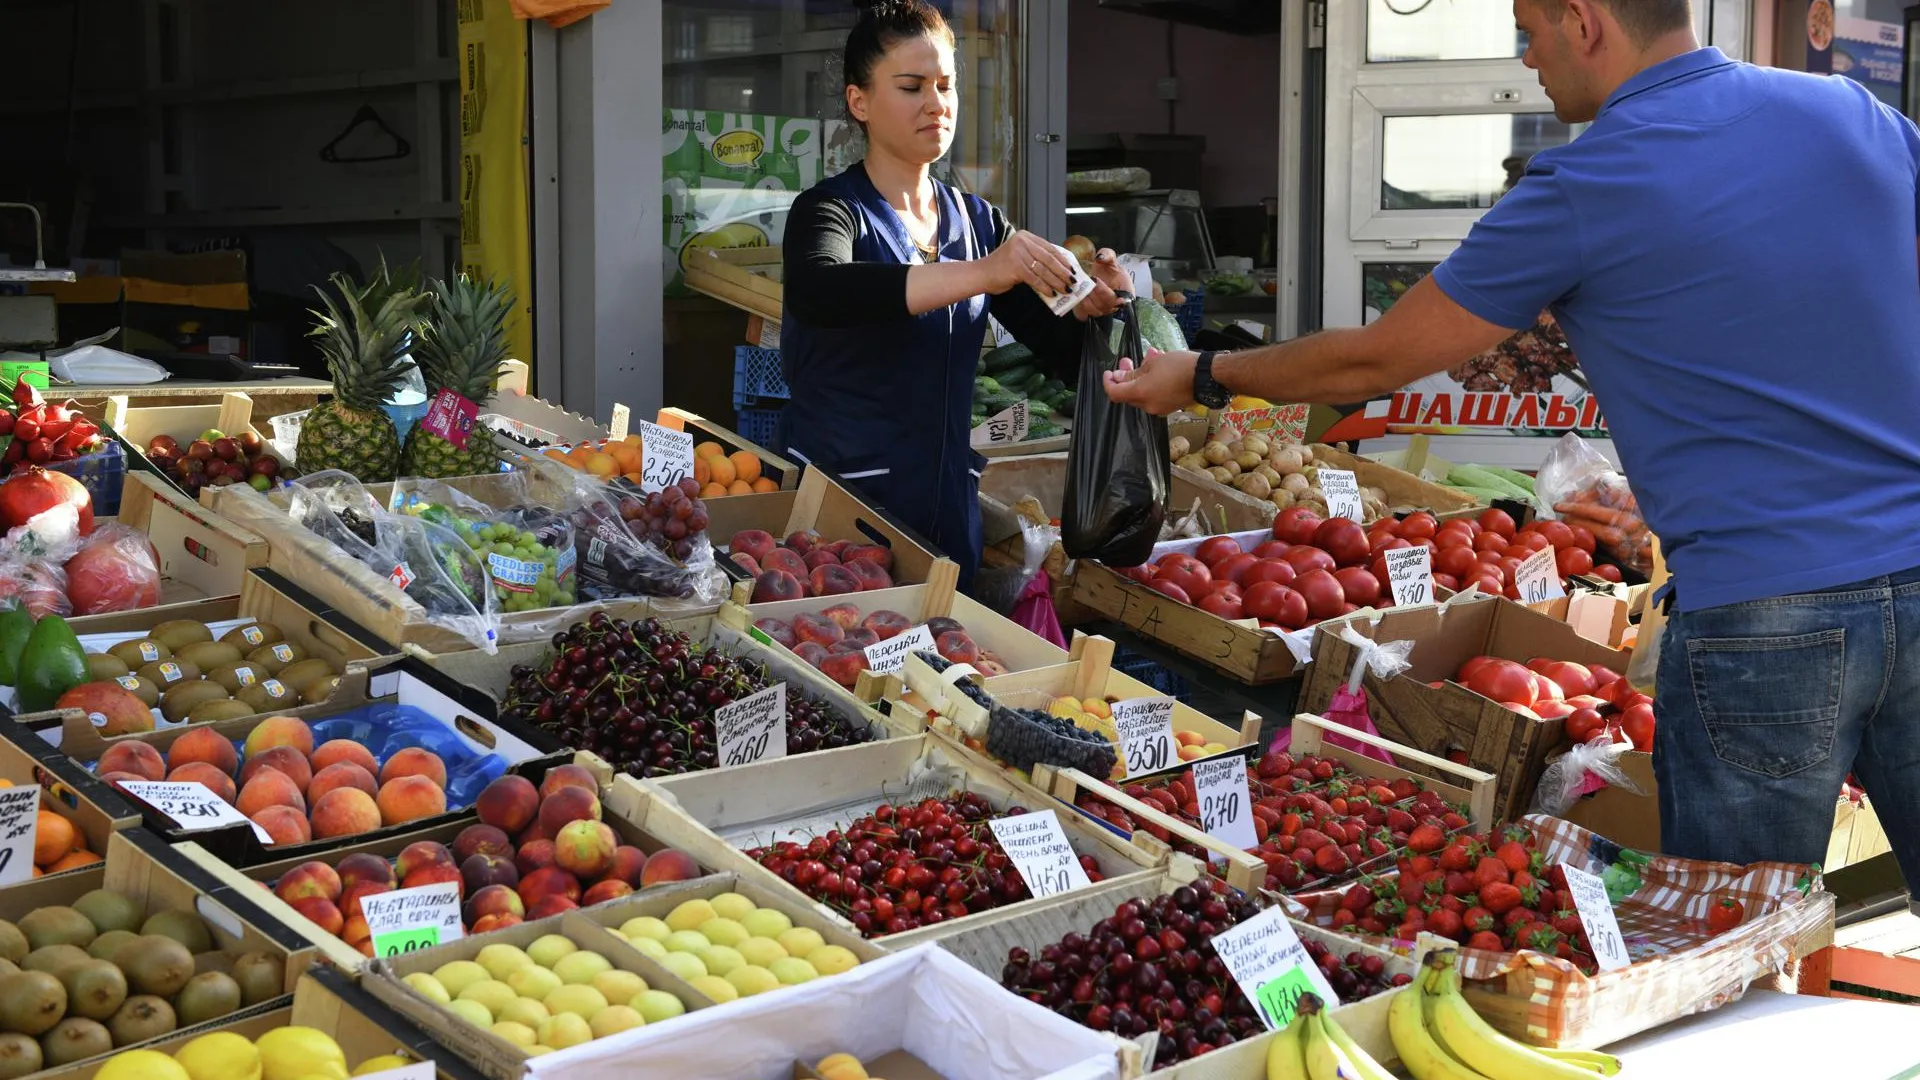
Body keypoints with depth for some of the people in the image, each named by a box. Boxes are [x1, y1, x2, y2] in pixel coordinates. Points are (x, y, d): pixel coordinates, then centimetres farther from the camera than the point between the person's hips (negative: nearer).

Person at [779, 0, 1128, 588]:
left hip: (949, 509, 5)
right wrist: (980, 274, -38)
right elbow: (814, 291, -30)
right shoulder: (833, 210, -7)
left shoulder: (978, 222, 8)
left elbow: (1059, 346, 7)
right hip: (837, 503, -5)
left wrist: (1091, 307, -16)